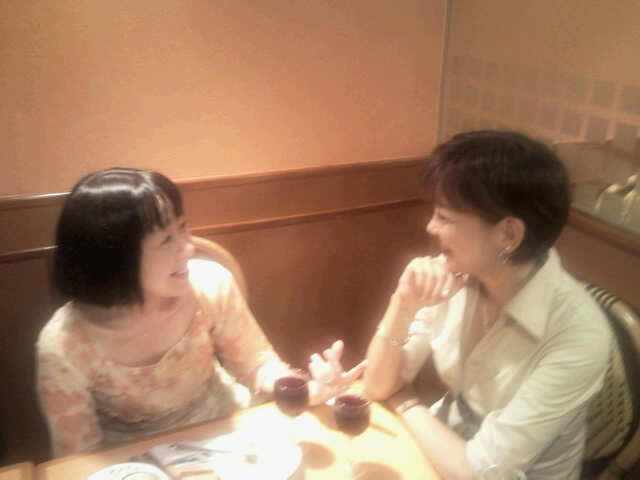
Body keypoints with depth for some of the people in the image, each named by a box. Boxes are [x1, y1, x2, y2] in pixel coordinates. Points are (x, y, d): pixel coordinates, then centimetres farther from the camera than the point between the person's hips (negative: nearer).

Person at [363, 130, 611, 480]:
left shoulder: (577, 334, -27)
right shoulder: (453, 273, -13)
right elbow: (378, 387, -8)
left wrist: (407, 402, -10)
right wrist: (403, 306, -23)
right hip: (445, 446, 4)